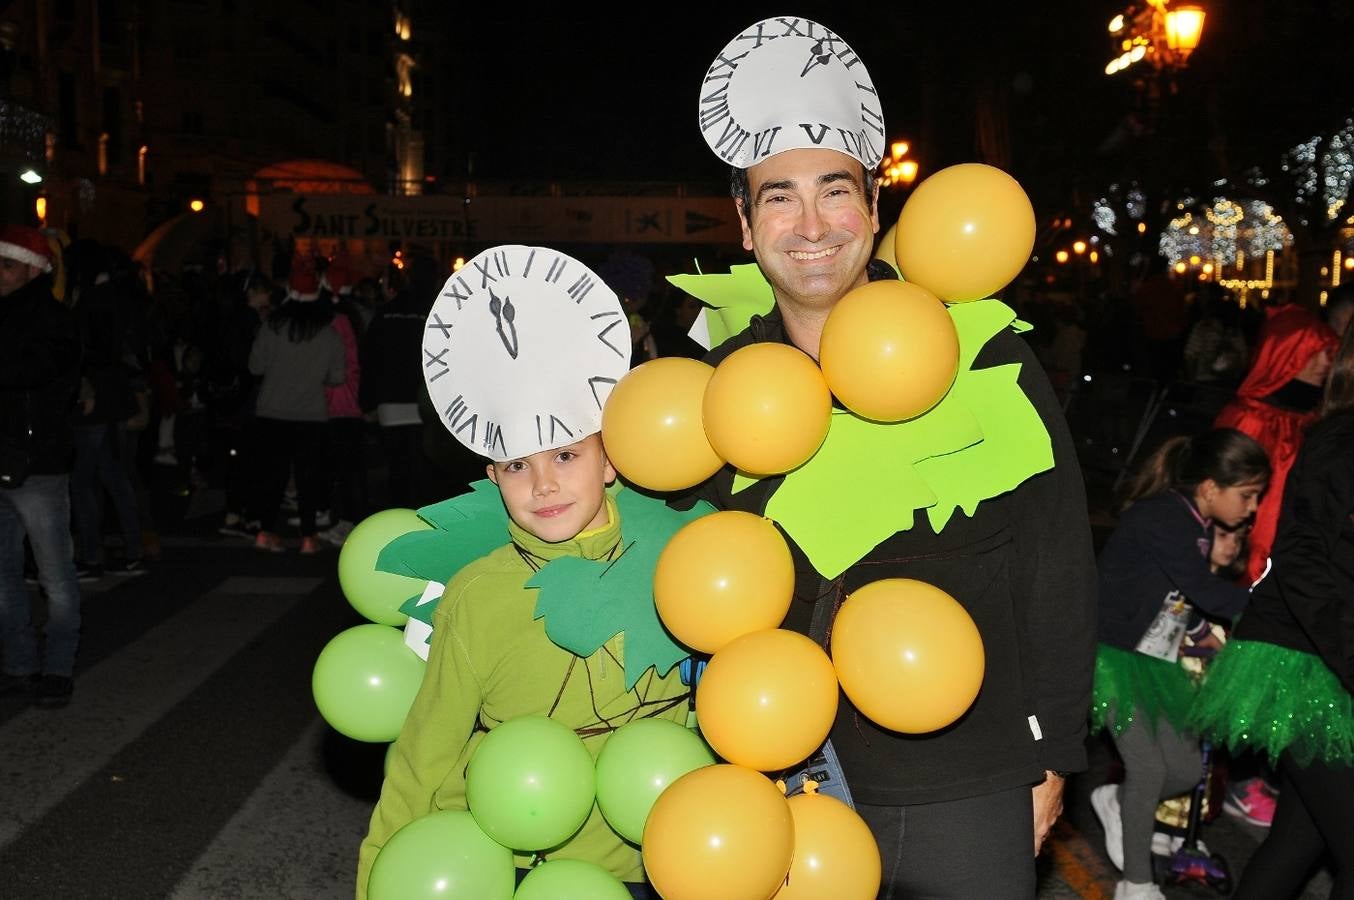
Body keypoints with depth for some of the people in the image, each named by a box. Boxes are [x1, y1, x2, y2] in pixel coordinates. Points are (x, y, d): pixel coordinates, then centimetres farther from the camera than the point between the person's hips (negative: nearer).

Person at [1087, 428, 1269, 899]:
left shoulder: (1202, 528, 7)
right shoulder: (1161, 516, -21)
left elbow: (1192, 599, 11)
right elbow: (1205, 590, -24)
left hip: (1159, 661, 8)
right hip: (1118, 655, -8)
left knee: (1186, 769, 7)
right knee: (1149, 769, -5)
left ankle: (1117, 801, 35)